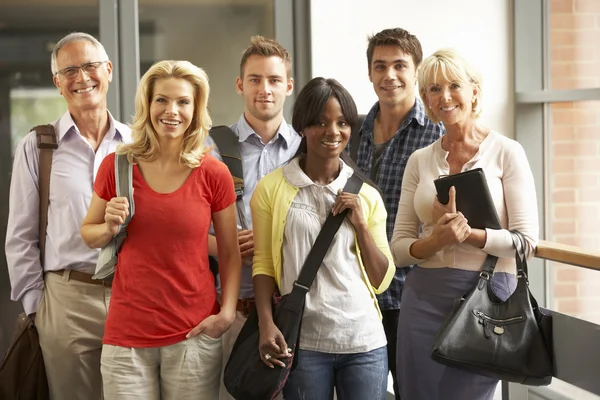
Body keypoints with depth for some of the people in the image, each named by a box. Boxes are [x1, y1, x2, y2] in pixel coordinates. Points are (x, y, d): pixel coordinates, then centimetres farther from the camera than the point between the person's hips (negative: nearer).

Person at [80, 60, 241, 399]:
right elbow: (89, 235, 11)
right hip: (127, 332, 1)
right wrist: (110, 227, -10)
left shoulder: (214, 174, -3)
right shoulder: (117, 165, -1)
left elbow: (230, 253, 4)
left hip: (194, 332, 0)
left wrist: (228, 312, -10)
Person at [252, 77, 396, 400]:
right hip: (301, 343, -2)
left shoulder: (366, 195, 8)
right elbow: (263, 264, 2)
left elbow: (382, 281, 7)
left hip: (364, 341, 2)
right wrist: (266, 326, -10)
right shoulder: (272, 188, 2)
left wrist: (360, 225, -5)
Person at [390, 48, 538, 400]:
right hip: (425, 299, 3)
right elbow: (399, 245, 6)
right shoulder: (420, 160, 8)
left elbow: (527, 240, -8)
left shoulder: (506, 153, -2)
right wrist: (434, 242, -14)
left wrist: (468, 234, -20)